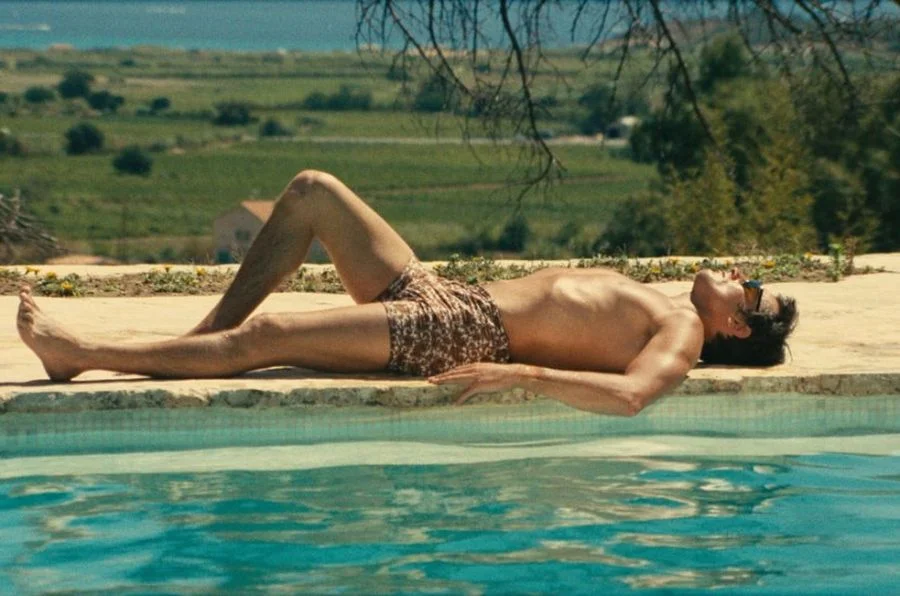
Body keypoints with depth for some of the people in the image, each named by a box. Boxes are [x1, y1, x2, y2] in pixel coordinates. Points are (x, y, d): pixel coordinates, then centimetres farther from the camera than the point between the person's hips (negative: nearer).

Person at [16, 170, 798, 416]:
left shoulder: (680, 336, -10)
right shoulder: (646, 304, 18)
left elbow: (629, 394, -30)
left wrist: (522, 374, -32)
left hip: (457, 336, -9)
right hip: (438, 296, 9)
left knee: (260, 338, -19)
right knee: (313, 191, 9)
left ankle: (79, 354, -11)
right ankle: (205, 336, 9)